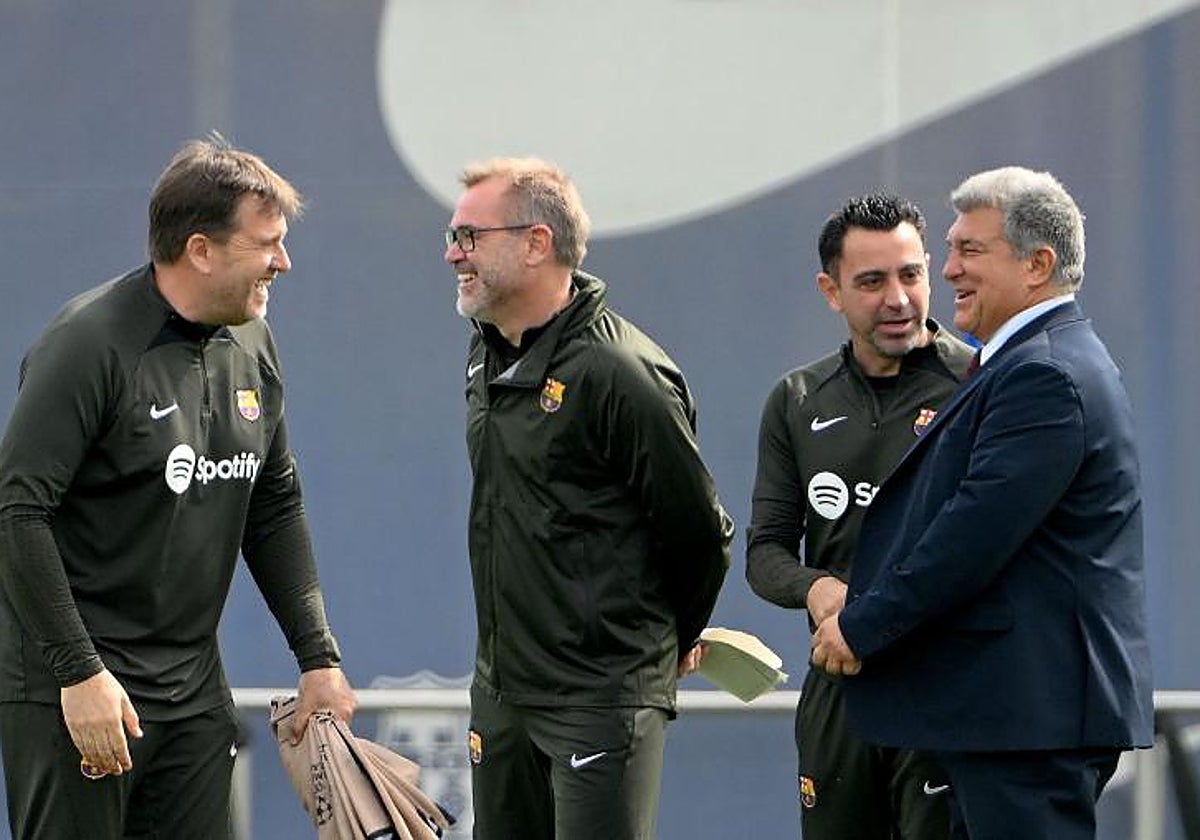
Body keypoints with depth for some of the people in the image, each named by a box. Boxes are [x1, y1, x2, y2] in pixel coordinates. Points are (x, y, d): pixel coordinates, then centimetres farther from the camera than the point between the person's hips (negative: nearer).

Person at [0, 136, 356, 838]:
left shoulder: (252, 347, 10)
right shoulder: (91, 345, -15)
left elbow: (275, 508, 20)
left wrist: (319, 656, 14)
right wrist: (78, 672, -21)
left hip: (194, 691, 7)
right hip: (73, 692, -7)